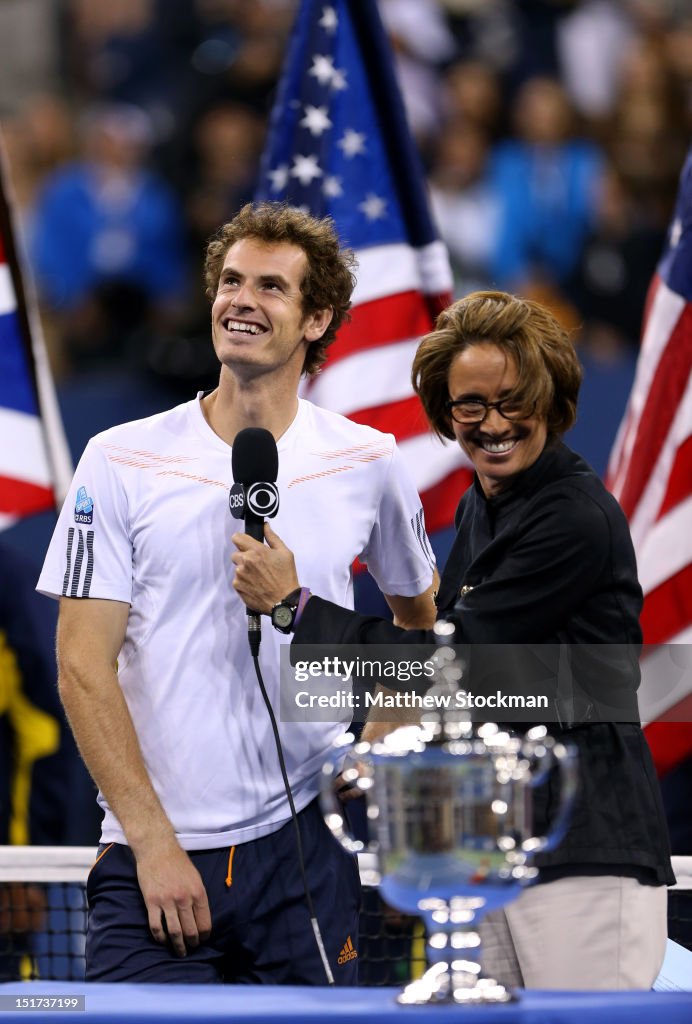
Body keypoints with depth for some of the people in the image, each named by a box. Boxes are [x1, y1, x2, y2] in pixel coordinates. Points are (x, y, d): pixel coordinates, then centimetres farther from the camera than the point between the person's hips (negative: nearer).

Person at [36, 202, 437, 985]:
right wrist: (152, 840, -11)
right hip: (151, 858, -1)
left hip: (305, 850, 1)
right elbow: (83, 668, -3)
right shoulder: (120, 462, 1)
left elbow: (420, 616, 23)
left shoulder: (366, 463, 6)